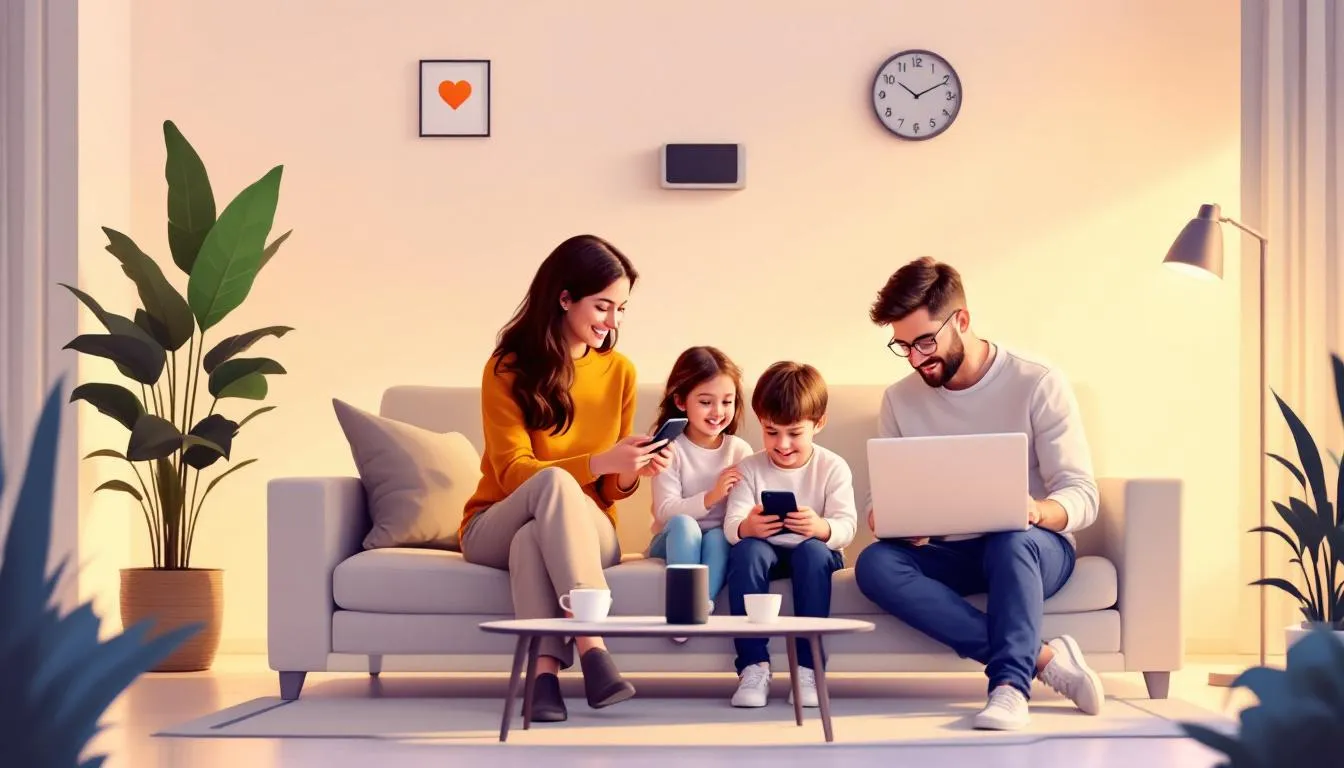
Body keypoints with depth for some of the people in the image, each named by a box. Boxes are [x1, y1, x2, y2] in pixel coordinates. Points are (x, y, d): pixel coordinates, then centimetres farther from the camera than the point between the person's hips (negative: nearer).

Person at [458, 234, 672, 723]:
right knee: (554, 481, -37)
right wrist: (599, 463, -28)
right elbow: (513, 472, -15)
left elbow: (611, 491, 8)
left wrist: (631, 473, -17)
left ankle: (546, 669, -47)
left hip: (584, 531, 2)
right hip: (495, 527, -2)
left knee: (532, 537, -36)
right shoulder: (508, 369, -8)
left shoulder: (620, 371, 3)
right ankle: (591, 645, -47)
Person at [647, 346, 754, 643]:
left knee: (717, 537, -33)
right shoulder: (671, 449, -5)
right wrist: (711, 497, -29)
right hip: (674, 542, -1)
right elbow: (665, 512, -14)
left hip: (720, 541, 1)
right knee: (683, 524, -34)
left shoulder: (739, 450, 2)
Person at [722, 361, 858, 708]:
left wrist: (821, 528, -39)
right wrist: (746, 527, -38)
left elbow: (847, 526, -15)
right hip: (766, 550, 1)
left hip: (814, 551, -1)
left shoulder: (833, 467, -3)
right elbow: (732, 525, -12)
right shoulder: (750, 468, 0)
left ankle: (809, 667, -32)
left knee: (812, 550, -36)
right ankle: (753, 666, -34)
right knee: (745, 550, -33)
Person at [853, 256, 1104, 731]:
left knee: (1011, 541, -39)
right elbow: (878, 502, 5)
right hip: (951, 553, 4)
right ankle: (1043, 657, -33)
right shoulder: (900, 400, 4)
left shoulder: (1038, 384, -8)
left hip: (1033, 546, -3)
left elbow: (1082, 496, -11)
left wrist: (1037, 510, -35)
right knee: (874, 564, -30)